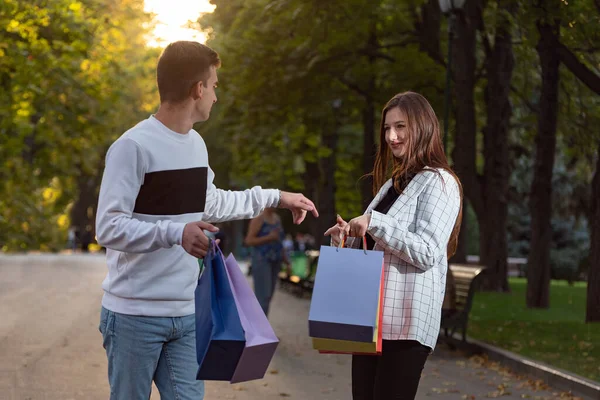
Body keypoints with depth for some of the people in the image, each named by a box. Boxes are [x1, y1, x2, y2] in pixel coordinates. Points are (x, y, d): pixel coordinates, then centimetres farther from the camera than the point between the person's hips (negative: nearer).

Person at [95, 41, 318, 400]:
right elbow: (108, 228, -18)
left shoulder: (197, 143, 10)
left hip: (186, 313, 7)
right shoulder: (133, 147, -15)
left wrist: (274, 197, 31)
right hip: (135, 316, -6)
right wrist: (176, 233, -32)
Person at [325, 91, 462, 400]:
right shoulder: (392, 183, 19)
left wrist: (373, 222, -18)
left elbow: (426, 252, -18)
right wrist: (347, 238, 2)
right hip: (372, 316, 9)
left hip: (406, 321, -8)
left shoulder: (438, 182, -7)